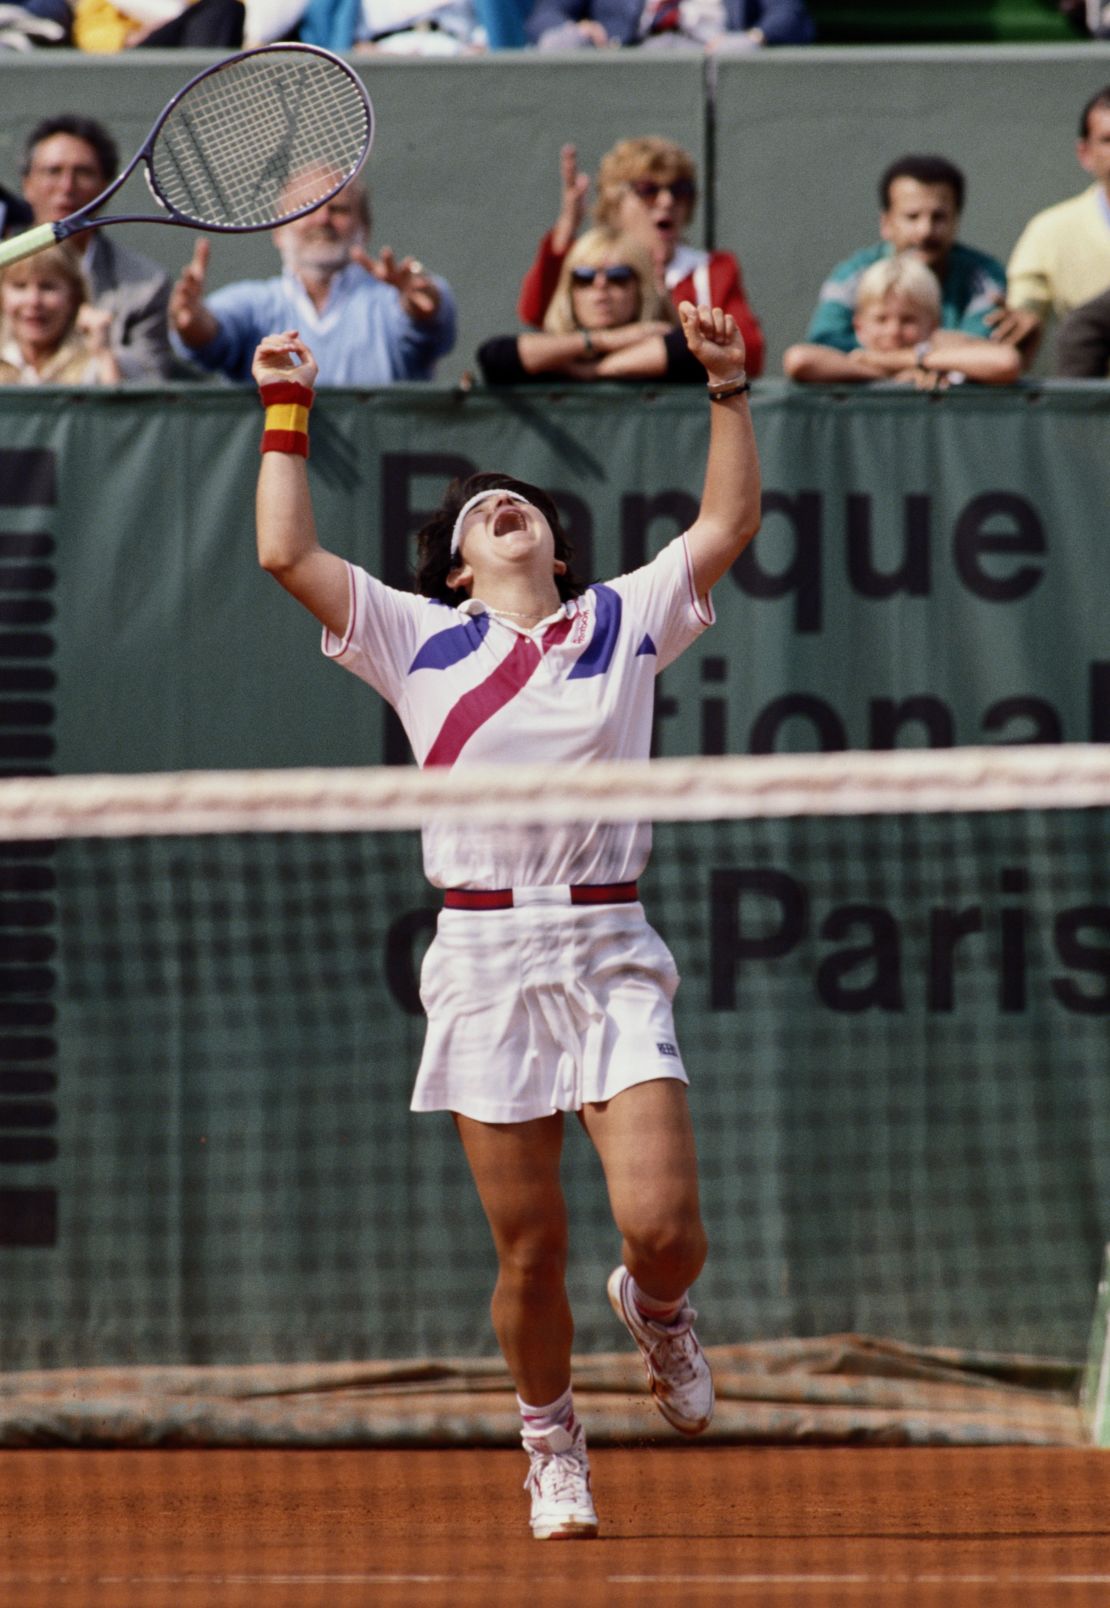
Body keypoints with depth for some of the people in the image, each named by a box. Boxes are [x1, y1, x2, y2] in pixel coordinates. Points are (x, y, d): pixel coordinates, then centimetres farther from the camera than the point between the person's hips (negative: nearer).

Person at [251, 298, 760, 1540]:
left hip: (608, 952, 0)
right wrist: (288, 412, 8)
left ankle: (659, 1312, 23)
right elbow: (285, 553, 5)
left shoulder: (625, 623, 12)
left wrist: (727, 389, 4)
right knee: (529, 1248, 1)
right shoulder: (420, 642, 10)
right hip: (486, 958, 0)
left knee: (661, 1223, -13)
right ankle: (549, 1439, 24)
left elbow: (728, 523, 11)